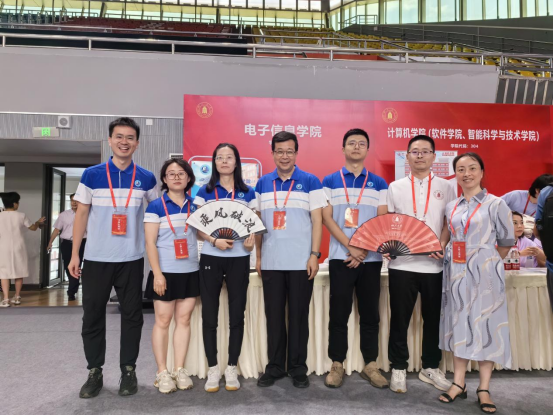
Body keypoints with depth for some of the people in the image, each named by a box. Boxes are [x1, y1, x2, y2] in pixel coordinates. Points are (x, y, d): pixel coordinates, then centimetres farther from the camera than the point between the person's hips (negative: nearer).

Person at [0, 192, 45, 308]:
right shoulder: (21, 216, -7)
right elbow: (33, 228, 5)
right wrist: (38, 222, 25)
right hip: (18, 248, 0)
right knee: (19, 272, 11)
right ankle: (17, 297, 19)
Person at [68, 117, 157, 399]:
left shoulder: (146, 178, 2)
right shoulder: (91, 175, 1)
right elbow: (82, 214, 4)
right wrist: (75, 254, 0)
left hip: (132, 259, 0)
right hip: (96, 258, 0)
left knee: (131, 316, 8)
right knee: (92, 316, 8)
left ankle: (128, 370, 22)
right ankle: (94, 372, 24)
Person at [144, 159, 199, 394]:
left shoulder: (195, 205, 8)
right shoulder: (155, 206, -4)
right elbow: (150, 243, -8)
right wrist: (157, 273, -14)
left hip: (191, 272, 4)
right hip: (166, 273, -4)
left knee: (184, 320, 9)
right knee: (163, 321, 4)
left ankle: (180, 370, 20)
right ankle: (162, 372, 16)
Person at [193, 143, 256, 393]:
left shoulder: (247, 193, 7)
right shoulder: (205, 192, 4)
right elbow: (198, 228, 0)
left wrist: (251, 240, -13)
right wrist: (215, 240, -17)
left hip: (239, 260, 1)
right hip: (211, 259, 0)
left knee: (237, 314, 5)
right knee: (209, 315, 4)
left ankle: (232, 368, 20)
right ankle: (212, 369, 19)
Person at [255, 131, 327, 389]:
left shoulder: (310, 182, 0)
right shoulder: (262, 184, 9)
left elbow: (317, 220, -2)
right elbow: (258, 222, 12)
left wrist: (314, 255, -10)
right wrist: (258, 256, 9)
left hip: (300, 261, -2)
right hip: (271, 262, 3)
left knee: (298, 315, 7)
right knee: (274, 315, 10)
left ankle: (298, 368, 21)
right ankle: (275, 366, 24)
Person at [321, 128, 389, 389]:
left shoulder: (379, 183, 8)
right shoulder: (330, 181, 5)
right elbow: (327, 218, -3)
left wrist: (363, 250, -11)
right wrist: (351, 247, -14)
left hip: (371, 258, 2)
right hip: (340, 257, -1)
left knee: (370, 313, 9)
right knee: (339, 314, 4)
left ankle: (370, 365, 21)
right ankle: (337, 365, 16)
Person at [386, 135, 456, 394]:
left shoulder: (445, 187, 7)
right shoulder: (396, 187, 6)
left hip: (435, 264, 1)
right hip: (402, 263, -1)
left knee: (433, 318, 12)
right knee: (400, 319, 6)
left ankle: (430, 367, 29)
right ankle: (398, 368, 21)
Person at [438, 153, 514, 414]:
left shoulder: (495, 204, -4)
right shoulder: (451, 207, 8)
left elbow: (506, 243, -1)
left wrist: (485, 263, 5)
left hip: (484, 273, -4)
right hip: (456, 273, 4)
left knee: (485, 324, 2)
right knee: (459, 324, 8)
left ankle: (484, 389, 16)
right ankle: (458, 384, 19)